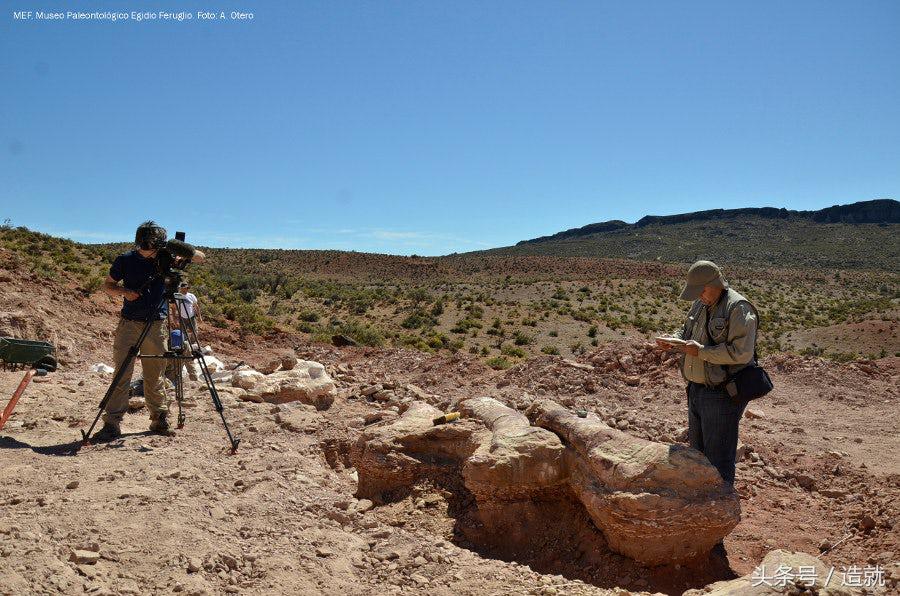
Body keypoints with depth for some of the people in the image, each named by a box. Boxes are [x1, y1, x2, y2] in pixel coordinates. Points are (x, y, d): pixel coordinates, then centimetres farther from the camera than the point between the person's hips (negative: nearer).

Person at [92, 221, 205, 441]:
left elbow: (200, 257, 5)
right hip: (129, 324, -1)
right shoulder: (125, 260, -2)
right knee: (122, 375, -4)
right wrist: (124, 292, -11)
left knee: (155, 377, 8)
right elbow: (107, 286, 10)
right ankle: (112, 424, -1)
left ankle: (160, 420, 18)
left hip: (157, 325, 1)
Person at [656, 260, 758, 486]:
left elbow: (741, 353, -25)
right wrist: (673, 341, 1)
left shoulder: (738, 308, -17)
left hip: (722, 395, -9)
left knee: (719, 459, 1)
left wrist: (701, 351, -24)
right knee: (697, 452, 21)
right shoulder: (700, 304, 9)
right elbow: (686, 330, 23)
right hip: (697, 389, 9)